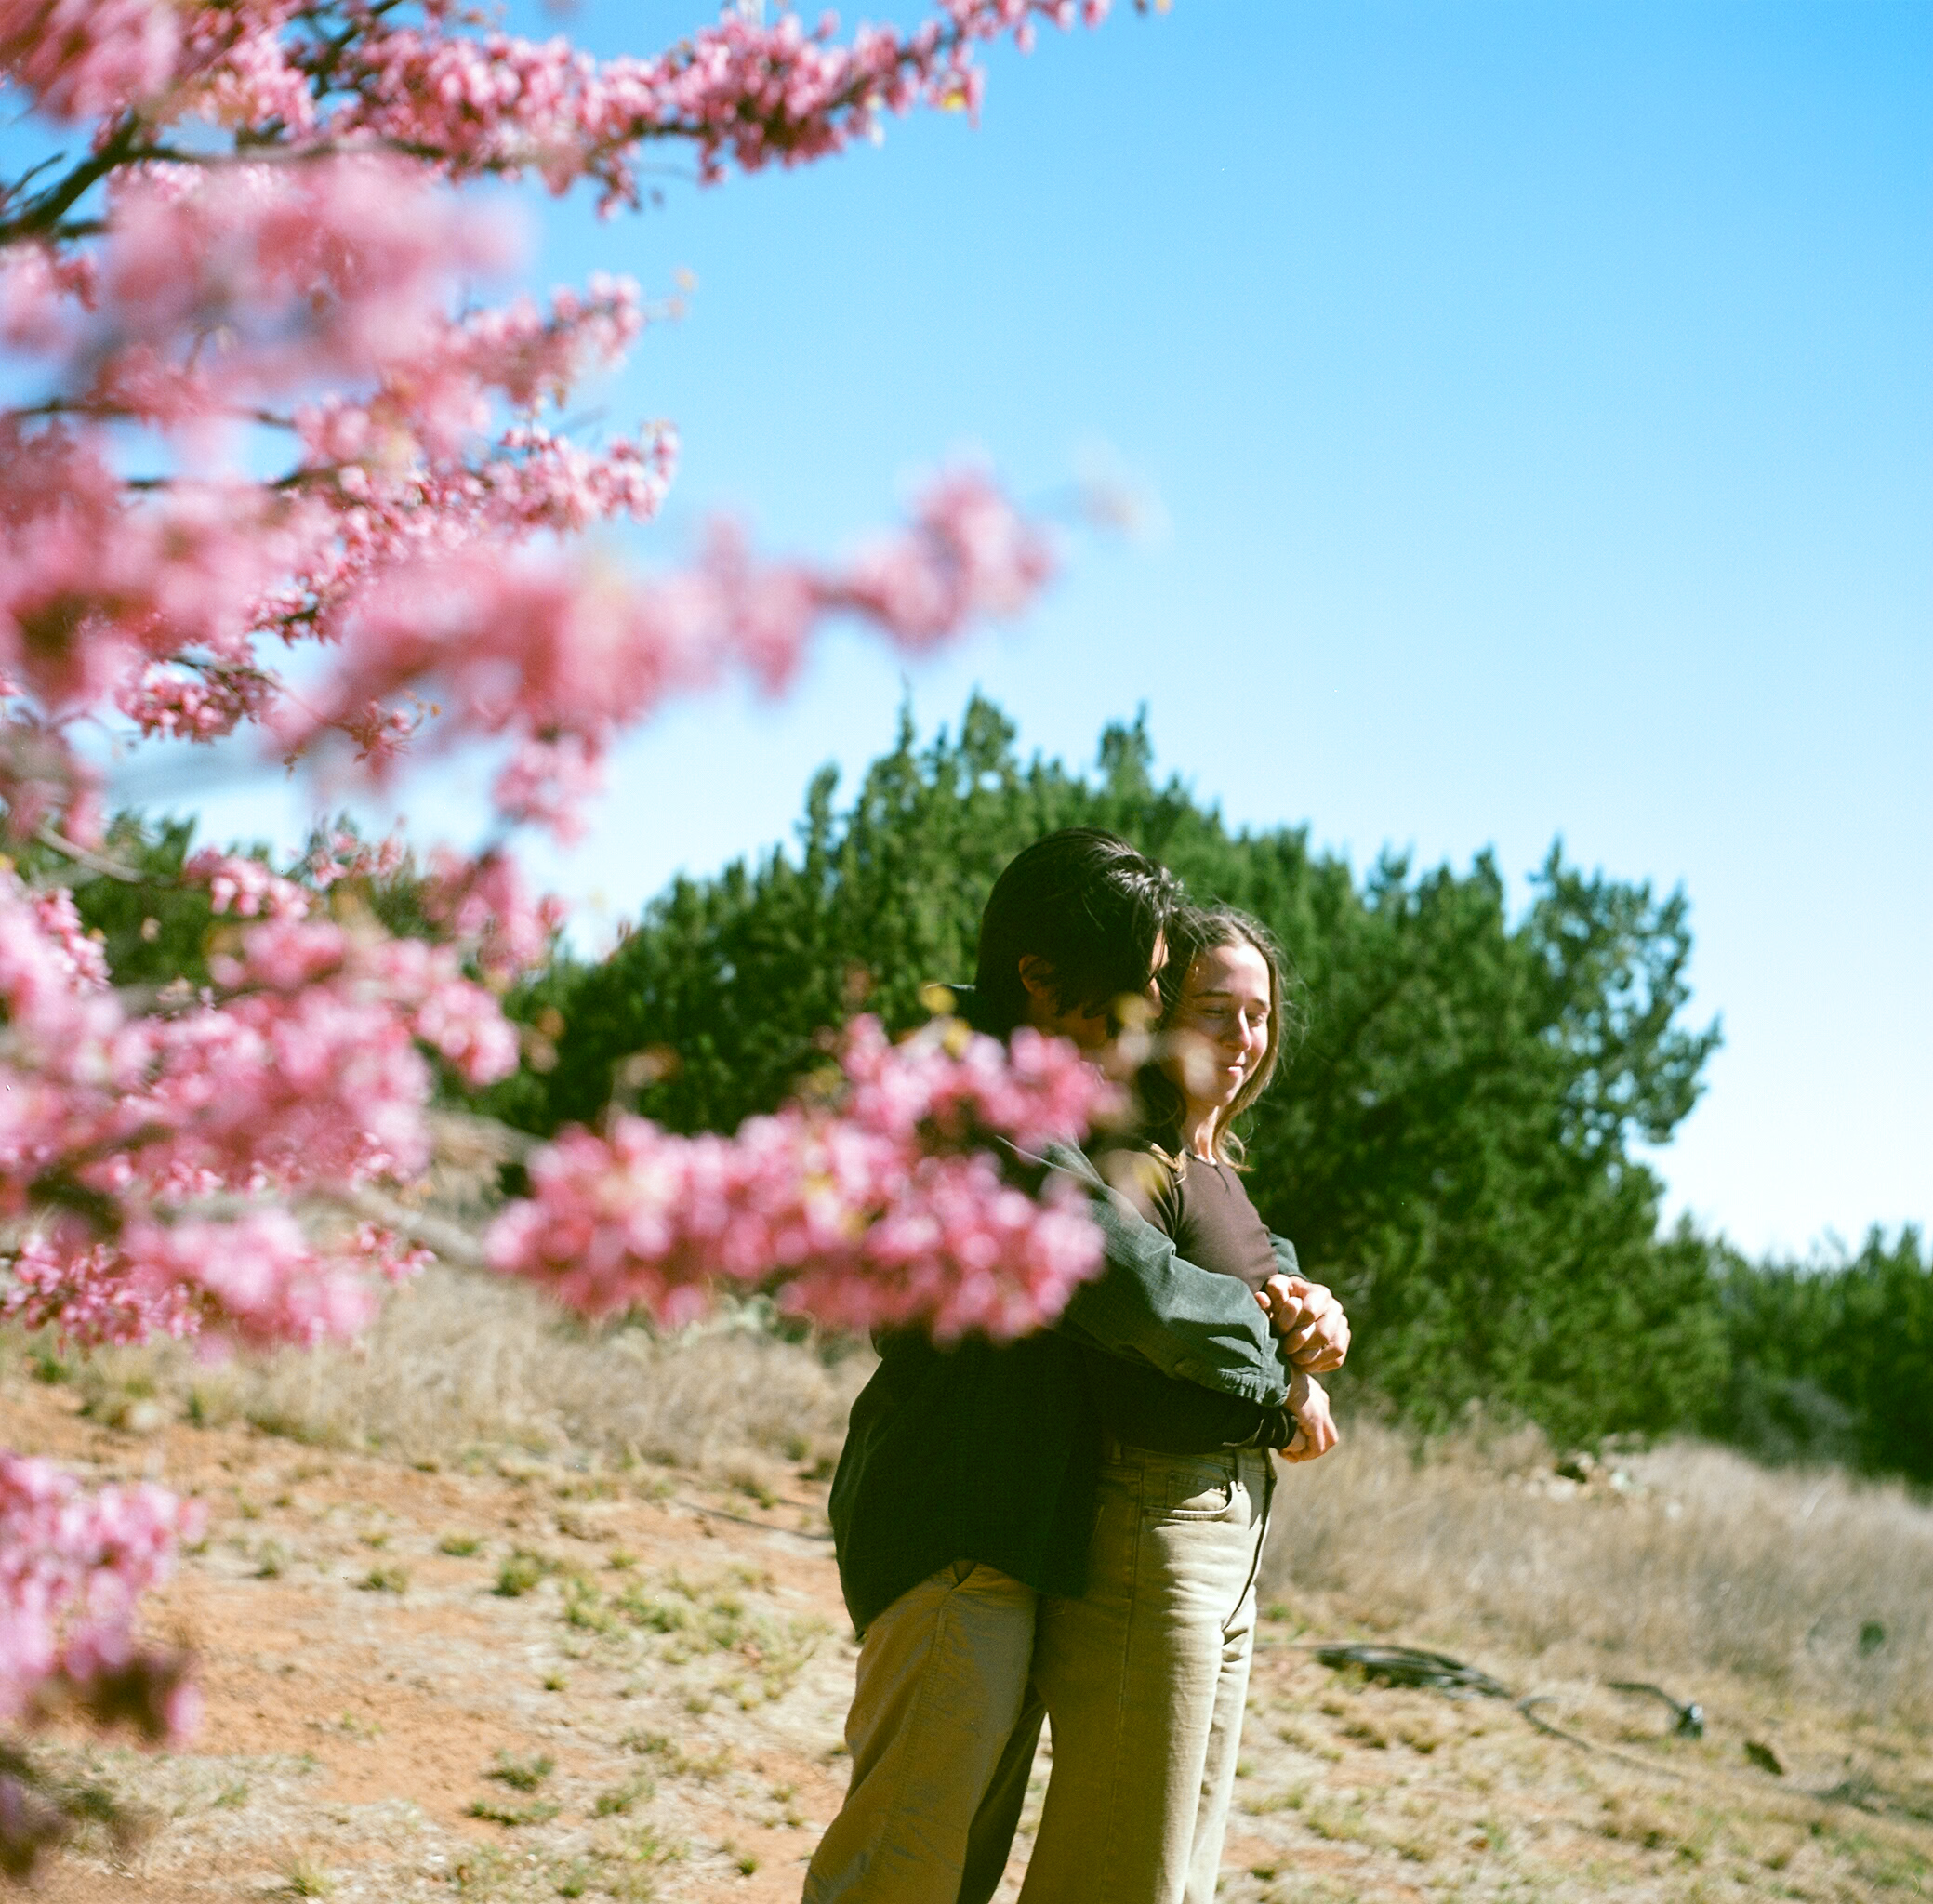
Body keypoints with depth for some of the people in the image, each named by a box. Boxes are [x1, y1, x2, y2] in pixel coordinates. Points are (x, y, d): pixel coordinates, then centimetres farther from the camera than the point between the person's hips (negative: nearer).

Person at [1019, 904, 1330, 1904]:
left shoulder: (1216, 1172, 15)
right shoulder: (1135, 1165, -15)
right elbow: (1130, 1393, -22)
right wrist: (1284, 1403, -10)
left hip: (1227, 1540, 10)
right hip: (1148, 1532, -10)